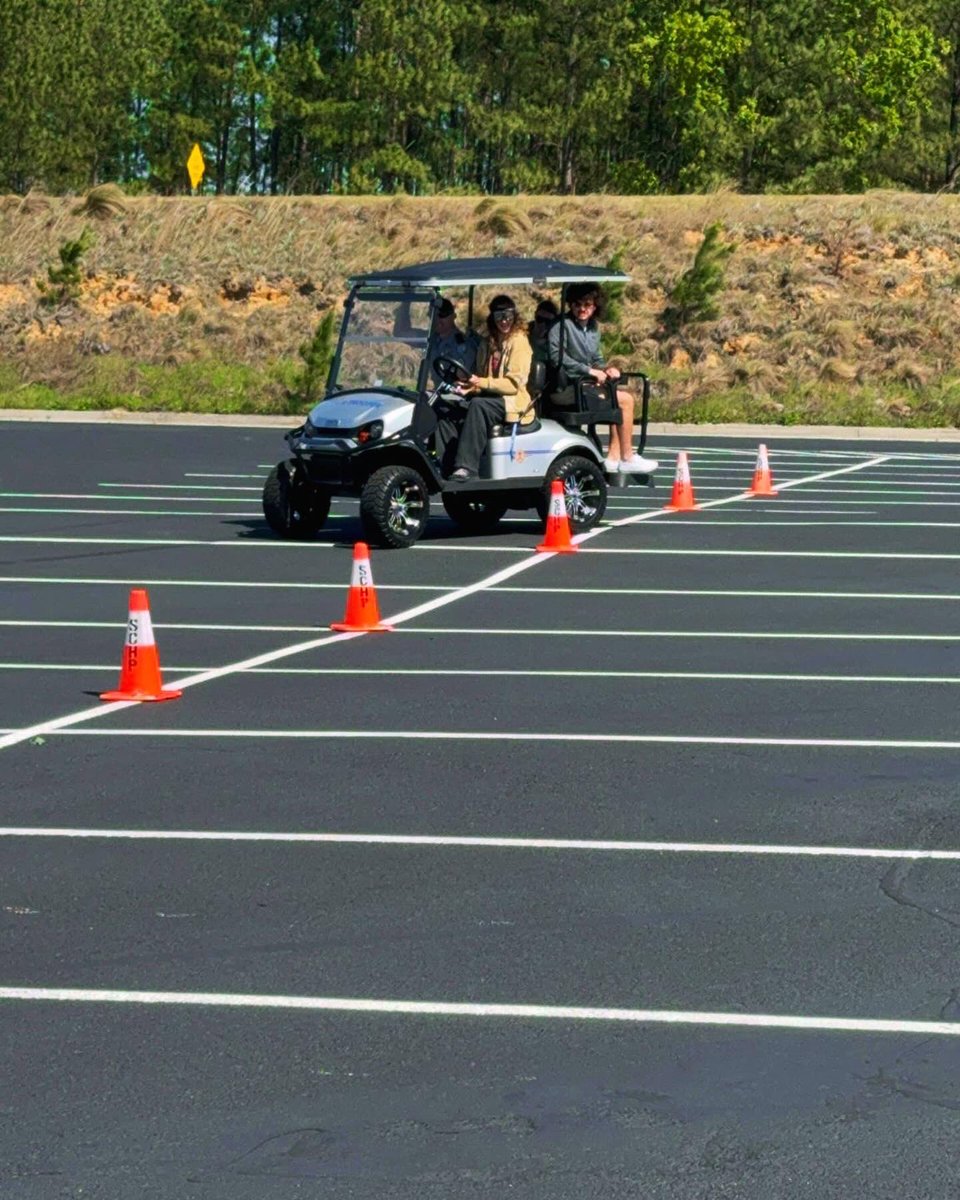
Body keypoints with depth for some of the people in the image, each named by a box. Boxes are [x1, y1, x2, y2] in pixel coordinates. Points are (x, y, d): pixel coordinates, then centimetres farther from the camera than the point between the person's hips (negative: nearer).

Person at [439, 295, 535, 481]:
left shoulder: (519, 341, -5)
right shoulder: (488, 344, 17)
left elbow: (514, 384, -13)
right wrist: (471, 386, -6)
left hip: (512, 404, -7)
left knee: (478, 405, -35)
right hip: (490, 399, 7)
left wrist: (481, 382, -21)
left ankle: (466, 466, -39)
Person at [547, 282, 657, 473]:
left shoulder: (593, 328, 16)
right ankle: (627, 459, -5)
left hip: (584, 385, 9)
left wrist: (606, 369, -1)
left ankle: (613, 458, -1)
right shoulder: (561, 326, -10)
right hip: (565, 389, -9)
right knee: (624, 400, -12)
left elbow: (596, 359, 23)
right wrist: (590, 371, -19)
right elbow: (557, 358, -19)